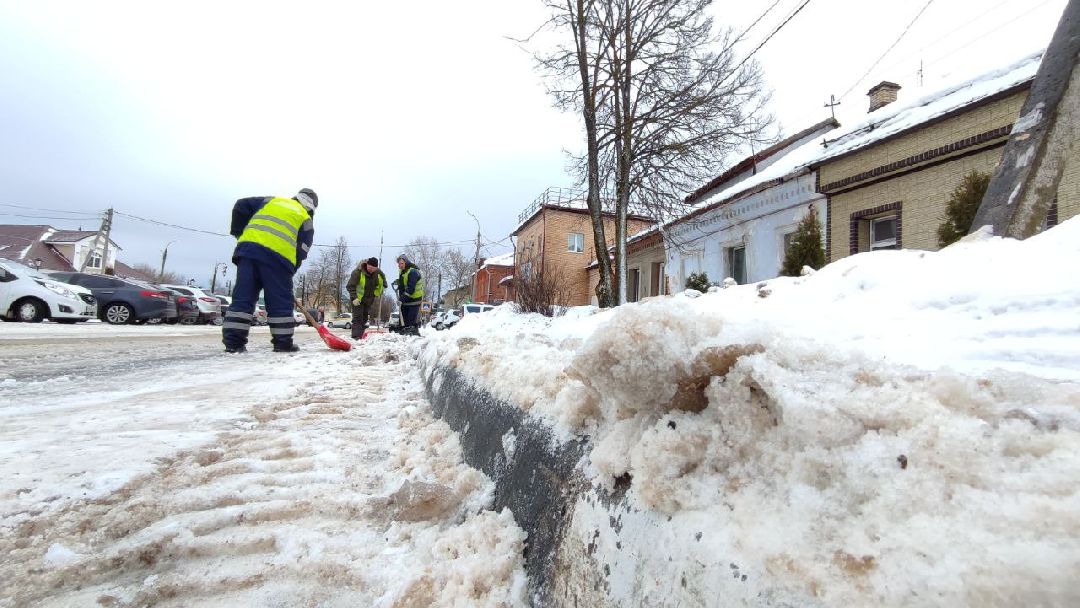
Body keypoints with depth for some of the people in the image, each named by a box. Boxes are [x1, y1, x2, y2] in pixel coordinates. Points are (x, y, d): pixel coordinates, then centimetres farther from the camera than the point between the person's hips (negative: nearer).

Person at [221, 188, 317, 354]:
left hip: (248, 249, 4)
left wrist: (238, 232, 30)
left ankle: (233, 342, 3)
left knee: (242, 298, 5)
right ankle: (283, 342, 7)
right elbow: (301, 252, 8)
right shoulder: (306, 220, 15)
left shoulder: (271, 201, 26)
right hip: (277, 258, -4)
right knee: (280, 302, 4)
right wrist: (288, 272, 14)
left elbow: (241, 206, 21)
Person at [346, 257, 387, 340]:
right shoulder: (357, 272, -24)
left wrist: (378, 294, 2)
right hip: (358, 299, -5)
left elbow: (383, 284, 10)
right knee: (357, 317, -12)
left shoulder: (379, 273, -9)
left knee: (365, 317, 13)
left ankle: (361, 336, 24)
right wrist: (354, 298, -29)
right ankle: (356, 337, -15)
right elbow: (350, 286, -20)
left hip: (370, 299, 5)